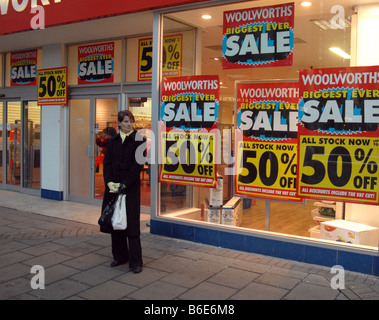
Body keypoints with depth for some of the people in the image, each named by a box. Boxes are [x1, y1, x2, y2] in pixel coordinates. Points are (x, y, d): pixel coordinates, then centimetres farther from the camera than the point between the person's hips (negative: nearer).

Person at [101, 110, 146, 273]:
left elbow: (138, 165, -8)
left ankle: (135, 261, 4)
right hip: (113, 186, 5)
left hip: (131, 186, -4)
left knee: (131, 223, -4)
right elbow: (107, 163, 6)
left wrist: (124, 184, -14)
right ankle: (119, 256, 24)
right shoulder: (112, 141, 11)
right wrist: (109, 182, -10)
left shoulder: (139, 140, -2)